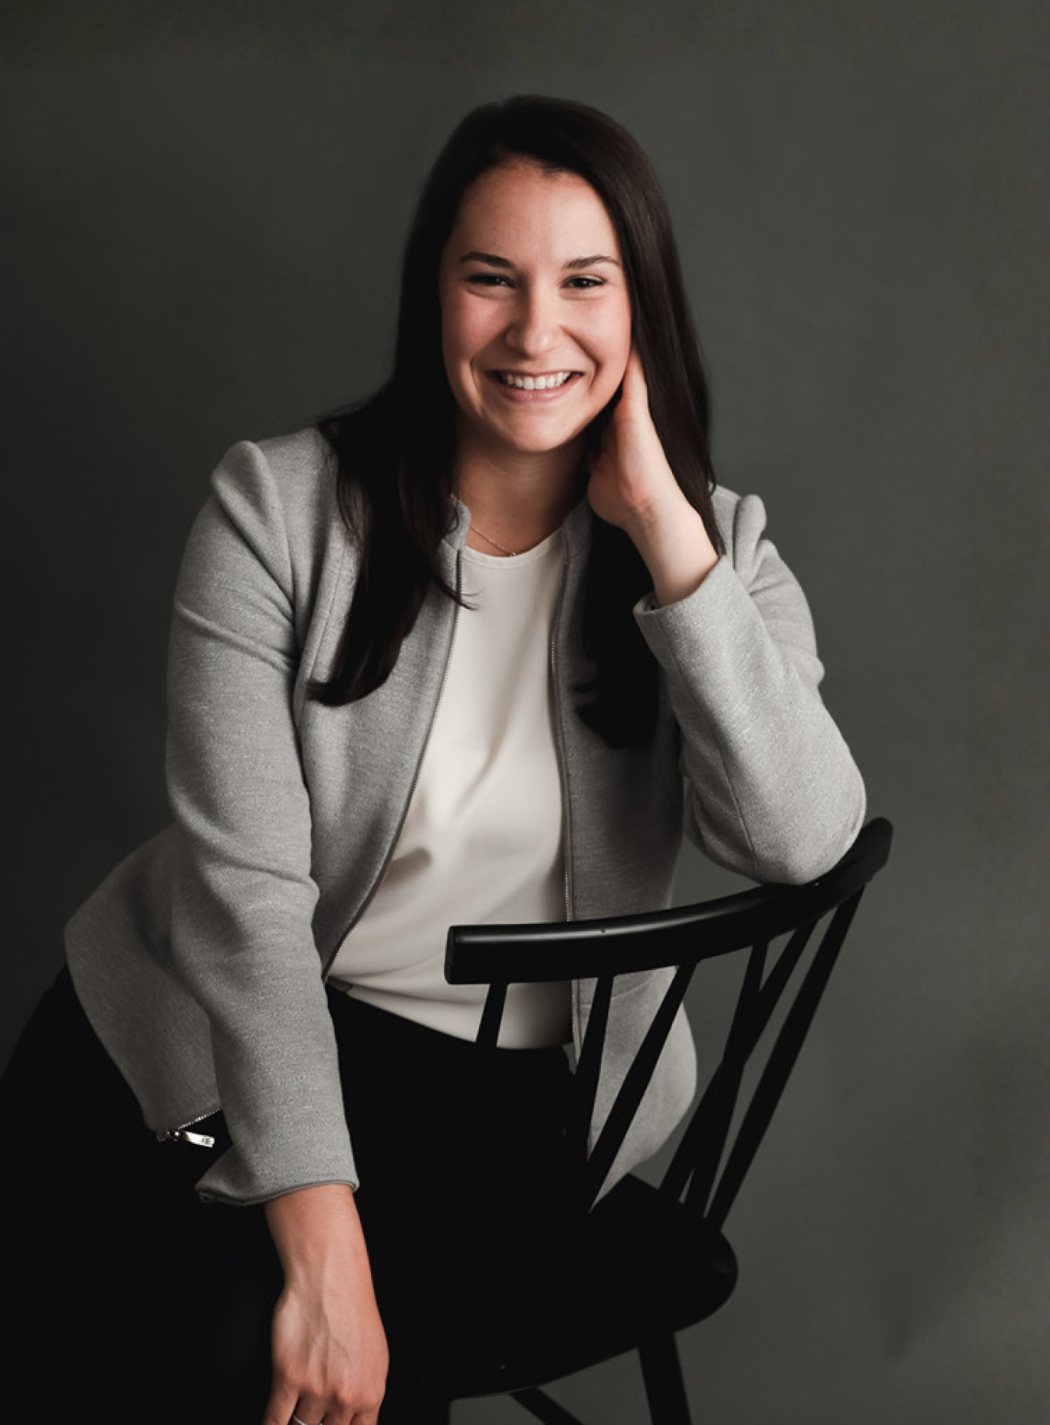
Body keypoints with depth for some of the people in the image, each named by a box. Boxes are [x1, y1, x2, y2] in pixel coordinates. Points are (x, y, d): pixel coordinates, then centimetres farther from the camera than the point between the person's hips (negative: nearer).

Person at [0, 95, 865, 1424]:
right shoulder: (281, 503, -9)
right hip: (222, 1026, 1)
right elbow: (242, 879, -18)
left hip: (511, 1084, 0)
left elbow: (801, 840, -20)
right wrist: (321, 1238, -26)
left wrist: (661, 523, -22)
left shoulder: (714, 545, -3)